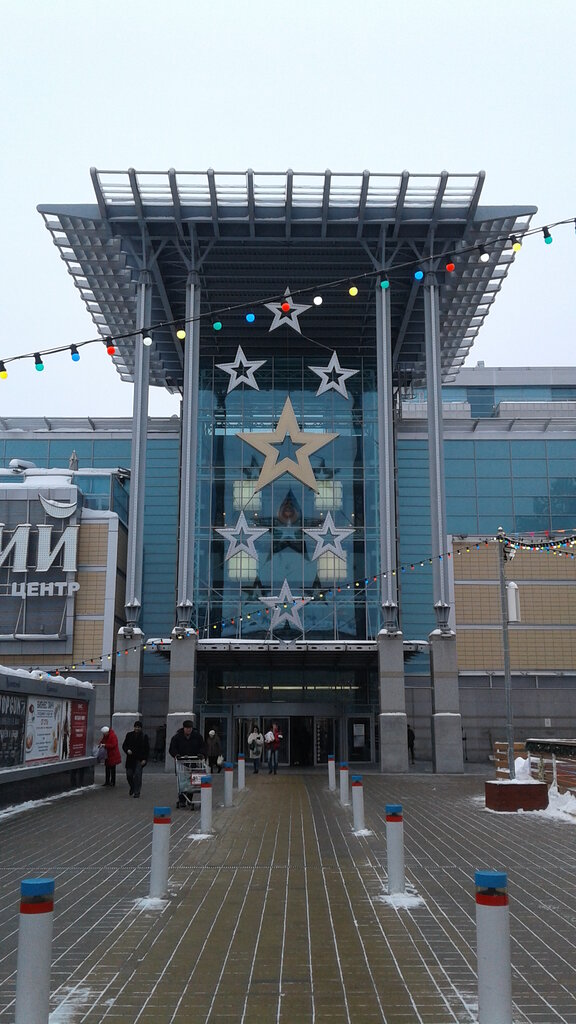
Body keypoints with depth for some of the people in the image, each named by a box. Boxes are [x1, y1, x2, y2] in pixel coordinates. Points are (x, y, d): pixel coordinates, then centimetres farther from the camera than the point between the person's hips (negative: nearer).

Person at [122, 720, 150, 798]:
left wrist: (145, 759, -8)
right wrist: (127, 750, -11)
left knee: (137, 775, -8)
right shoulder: (129, 735, 6)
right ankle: (132, 788, 31)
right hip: (130, 759, 3)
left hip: (139, 759, -3)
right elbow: (124, 745, 10)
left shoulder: (144, 736, -1)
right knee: (129, 775, 3)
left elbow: (147, 749, 0)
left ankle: (137, 792, 1)